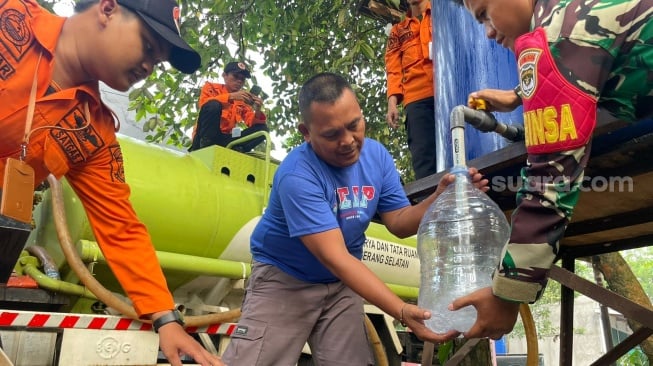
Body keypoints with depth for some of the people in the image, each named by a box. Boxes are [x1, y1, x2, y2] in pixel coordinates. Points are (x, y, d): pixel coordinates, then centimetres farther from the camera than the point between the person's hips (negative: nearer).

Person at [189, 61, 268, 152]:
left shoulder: (243, 99, 15)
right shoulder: (211, 87, 7)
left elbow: (251, 123, 3)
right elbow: (203, 103, -16)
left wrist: (257, 111, -18)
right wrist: (231, 96, -25)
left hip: (226, 139, 4)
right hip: (204, 139, -4)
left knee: (262, 128, -9)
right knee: (214, 105, -27)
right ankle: (203, 148, -23)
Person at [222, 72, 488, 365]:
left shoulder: (377, 157, -8)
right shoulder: (297, 176, -30)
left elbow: (399, 223, -5)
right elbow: (335, 258, -34)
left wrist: (440, 197, -24)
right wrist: (402, 311, -41)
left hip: (342, 284, 5)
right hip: (284, 278, -5)